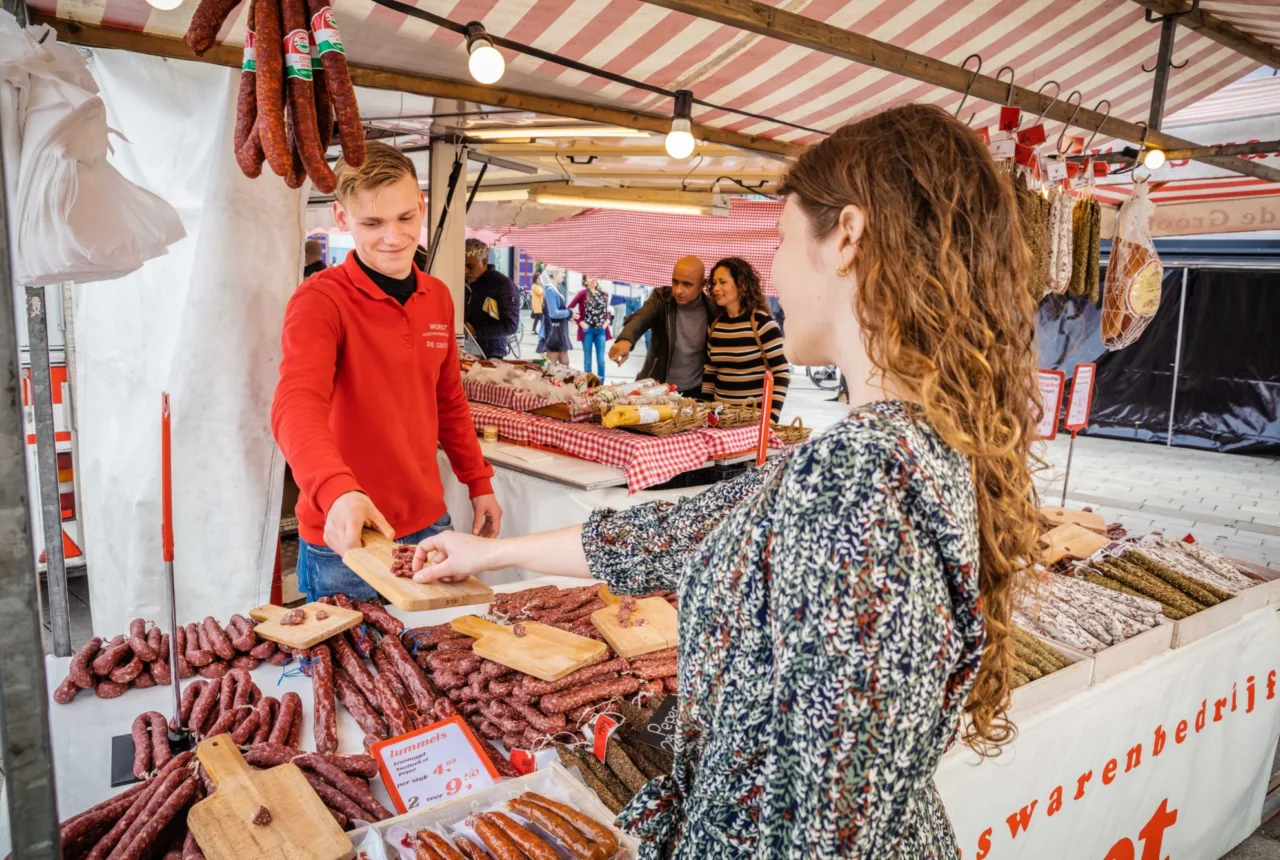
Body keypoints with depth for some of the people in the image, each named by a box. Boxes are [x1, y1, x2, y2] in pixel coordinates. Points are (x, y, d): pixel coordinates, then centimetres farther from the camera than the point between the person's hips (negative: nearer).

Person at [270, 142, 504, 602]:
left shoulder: (438, 297, 5)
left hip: (428, 524, 6)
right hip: (345, 539, -5)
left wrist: (478, 481, 16)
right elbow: (297, 405, -32)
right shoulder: (320, 301, -15)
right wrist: (337, 491, -48)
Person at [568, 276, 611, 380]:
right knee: (588, 360, 4)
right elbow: (570, 307, -3)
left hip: (600, 330, 3)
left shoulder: (604, 294, 10)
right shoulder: (583, 293, -4)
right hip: (587, 330, -3)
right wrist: (580, 322, -8)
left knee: (601, 360, 1)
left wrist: (607, 320, 4)